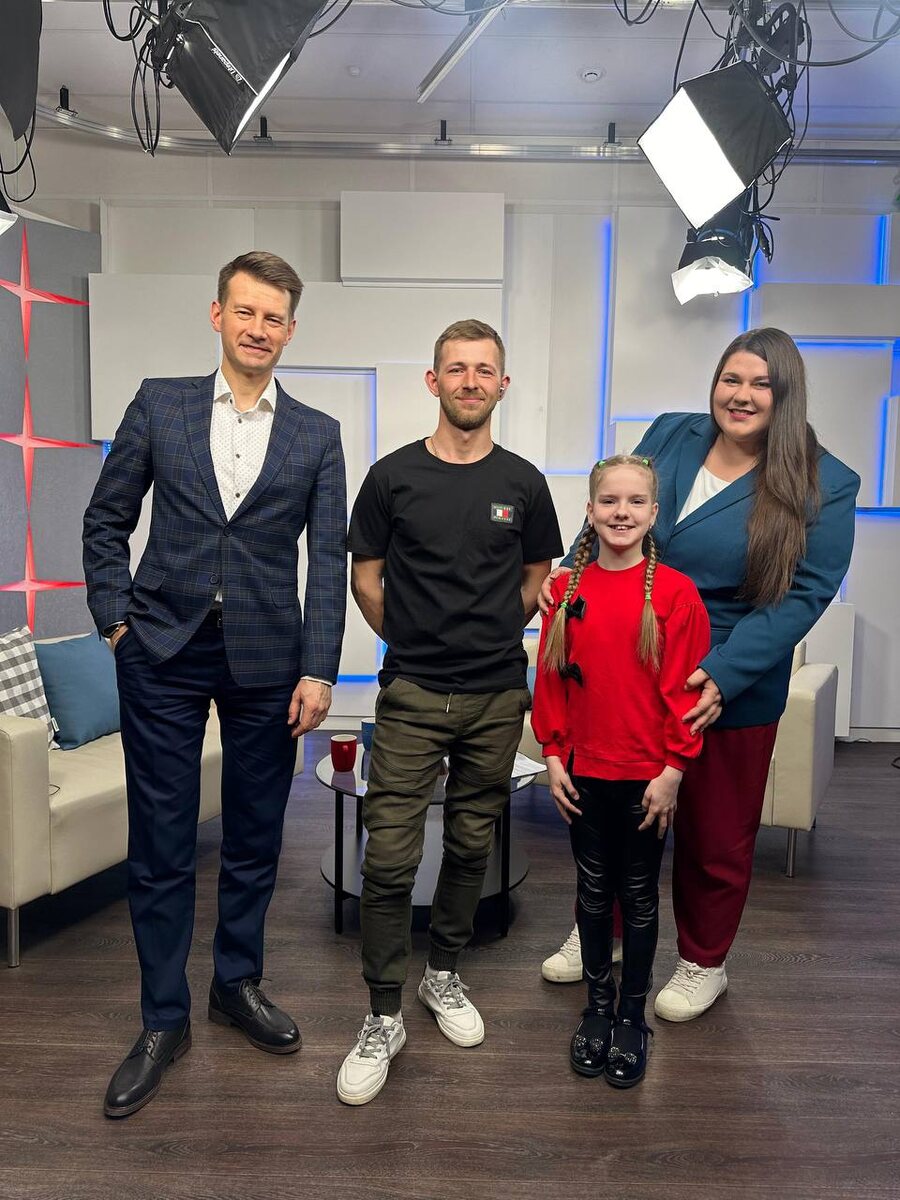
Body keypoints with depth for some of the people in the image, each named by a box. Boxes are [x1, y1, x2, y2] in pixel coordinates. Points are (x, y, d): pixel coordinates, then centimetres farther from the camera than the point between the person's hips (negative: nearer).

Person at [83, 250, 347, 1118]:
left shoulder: (317, 437, 4)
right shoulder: (159, 404, 5)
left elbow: (328, 559, -1)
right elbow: (106, 520, 8)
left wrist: (319, 670, -7)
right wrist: (116, 618, -2)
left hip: (266, 658, 1)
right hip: (163, 654, 0)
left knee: (254, 840, 13)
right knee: (160, 845, 7)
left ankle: (238, 983, 35)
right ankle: (163, 1020, 23)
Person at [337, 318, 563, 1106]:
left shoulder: (522, 483, 3)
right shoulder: (393, 476, -2)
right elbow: (365, 579, 6)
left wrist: (489, 637, 10)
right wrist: (415, 641, 10)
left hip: (497, 694, 2)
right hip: (412, 695, -2)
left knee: (471, 845, 14)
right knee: (390, 856, -3)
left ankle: (445, 975, 35)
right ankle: (384, 1018, 13)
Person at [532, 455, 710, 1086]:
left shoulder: (676, 592, -10)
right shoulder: (567, 591, 0)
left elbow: (685, 687, -8)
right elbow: (550, 678, 4)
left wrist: (672, 769, -9)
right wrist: (553, 755, 1)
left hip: (647, 775, -2)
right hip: (583, 772, 3)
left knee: (639, 896, 12)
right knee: (594, 891, 16)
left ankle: (633, 1016, 30)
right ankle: (598, 1005, 34)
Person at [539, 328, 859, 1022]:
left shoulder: (824, 486, -10)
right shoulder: (671, 436, 1)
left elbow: (804, 593, -15)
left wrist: (723, 677, -24)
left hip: (732, 691, -3)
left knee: (715, 837, 15)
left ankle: (703, 963, 40)